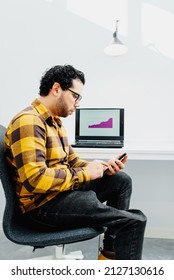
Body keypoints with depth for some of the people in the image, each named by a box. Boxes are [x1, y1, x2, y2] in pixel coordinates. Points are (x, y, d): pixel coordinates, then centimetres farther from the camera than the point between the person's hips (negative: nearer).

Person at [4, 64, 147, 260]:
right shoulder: (28, 121, -18)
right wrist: (84, 174, -17)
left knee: (121, 180, 9)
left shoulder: (55, 122, 15)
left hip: (62, 191, 10)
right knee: (134, 221, -13)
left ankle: (110, 253, 15)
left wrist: (103, 168, 1)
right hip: (43, 205, -10)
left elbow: (71, 161, 17)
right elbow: (35, 179, -28)